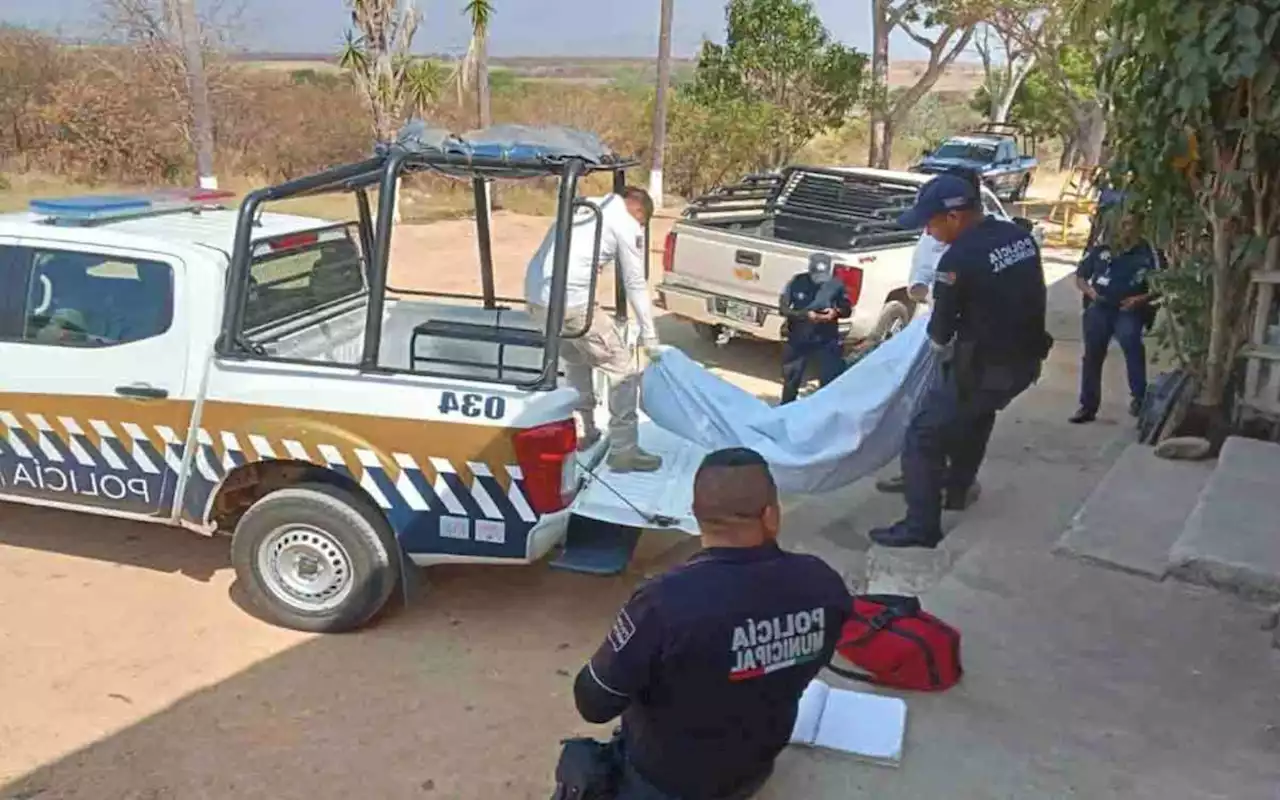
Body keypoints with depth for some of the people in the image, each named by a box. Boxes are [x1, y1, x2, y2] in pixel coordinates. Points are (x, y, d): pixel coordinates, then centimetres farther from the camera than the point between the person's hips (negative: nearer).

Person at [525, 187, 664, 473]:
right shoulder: (627, 225, 3)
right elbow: (635, 285, 5)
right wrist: (650, 336, 13)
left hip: (535, 293, 8)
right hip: (570, 300, -8)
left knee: (575, 360, 29)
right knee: (623, 368, 2)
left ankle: (584, 433, 34)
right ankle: (624, 450, 4)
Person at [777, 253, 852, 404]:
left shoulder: (836, 285, -10)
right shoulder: (797, 282, -12)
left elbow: (848, 310, 1)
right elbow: (783, 308, -10)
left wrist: (836, 312, -22)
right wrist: (805, 315, -26)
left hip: (827, 341, 0)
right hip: (798, 340, 0)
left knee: (830, 380, 1)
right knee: (791, 379, 12)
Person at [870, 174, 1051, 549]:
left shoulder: (959, 258, -20)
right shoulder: (1021, 237, 3)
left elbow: (941, 335, -11)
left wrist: (940, 345, 12)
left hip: (982, 366, -9)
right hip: (1024, 360, 9)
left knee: (923, 437, 1)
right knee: (976, 414, 34)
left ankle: (920, 528, 3)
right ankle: (958, 489, 49)